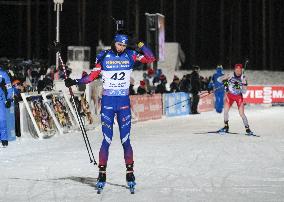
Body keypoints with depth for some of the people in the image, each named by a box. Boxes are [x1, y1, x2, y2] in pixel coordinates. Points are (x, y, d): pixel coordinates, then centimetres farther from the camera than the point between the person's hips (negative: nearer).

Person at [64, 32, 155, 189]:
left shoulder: (130, 56, 5)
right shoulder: (104, 57, 0)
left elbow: (150, 59, 3)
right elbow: (92, 76, 4)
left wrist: (141, 45, -7)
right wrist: (75, 82, -4)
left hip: (124, 102, 1)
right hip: (107, 101, -1)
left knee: (125, 139, 1)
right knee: (107, 139, -4)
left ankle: (130, 173, 7)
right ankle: (102, 173, 2)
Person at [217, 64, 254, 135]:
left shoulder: (243, 78, -13)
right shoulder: (230, 76, -13)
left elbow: (244, 91, -13)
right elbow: (219, 79, -6)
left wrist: (239, 88, -32)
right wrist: (224, 82, -26)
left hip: (239, 96, -1)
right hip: (230, 95, 1)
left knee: (241, 113, -10)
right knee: (226, 110, -9)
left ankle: (247, 129, -1)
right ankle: (226, 127, 9)